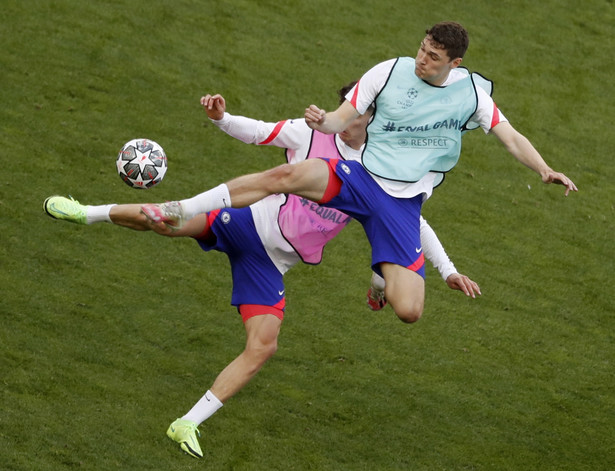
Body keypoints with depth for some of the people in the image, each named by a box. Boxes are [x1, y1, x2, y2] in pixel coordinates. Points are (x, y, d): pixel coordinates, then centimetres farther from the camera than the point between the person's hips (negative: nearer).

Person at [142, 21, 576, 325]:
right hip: (359, 177, 0)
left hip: (403, 205, 0)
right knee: (287, 176, -31)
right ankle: (179, 212, -25)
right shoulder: (390, 72, 0)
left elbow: (512, 138, 4)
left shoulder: (471, 92, 1)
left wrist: (545, 170, -14)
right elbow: (343, 118, 3)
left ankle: (386, 280, 27)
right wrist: (322, 122, -21)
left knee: (409, 312, -14)